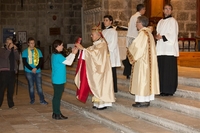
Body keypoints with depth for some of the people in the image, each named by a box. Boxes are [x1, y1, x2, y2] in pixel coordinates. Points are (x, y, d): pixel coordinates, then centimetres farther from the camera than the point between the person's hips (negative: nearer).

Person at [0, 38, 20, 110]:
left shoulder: (14, 50, 17)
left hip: (12, 71, 5)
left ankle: (11, 104, 12)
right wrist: (9, 48, -18)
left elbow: (18, 58, 1)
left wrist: (15, 50, -8)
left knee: (11, 89, 6)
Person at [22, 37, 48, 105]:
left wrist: (36, 68, -13)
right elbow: (24, 62, -6)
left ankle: (42, 100, 1)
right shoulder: (25, 52, 1)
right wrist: (31, 69, -16)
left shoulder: (38, 51, 8)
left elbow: (41, 61, 3)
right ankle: (32, 99, 17)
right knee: (31, 86, 5)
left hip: (37, 71, 1)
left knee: (39, 86, -1)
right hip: (29, 71, -1)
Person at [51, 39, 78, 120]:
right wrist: (73, 53, -8)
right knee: (57, 97, -3)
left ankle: (55, 113, 20)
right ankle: (57, 115, 3)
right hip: (59, 80, -10)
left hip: (56, 80, 10)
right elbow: (69, 62, -17)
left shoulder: (54, 55, 12)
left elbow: (65, 60, 17)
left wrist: (72, 53, 12)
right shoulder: (58, 56, -19)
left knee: (56, 96, 14)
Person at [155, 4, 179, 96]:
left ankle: (169, 90, -2)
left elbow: (173, 35, -11)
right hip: (161, 49, 7)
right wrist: (157, 36, 0)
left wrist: (162, 37, -14)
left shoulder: (172, 21, -4)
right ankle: (162, 89, 12)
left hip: (169, 49, -7)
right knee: (161, 69, 6)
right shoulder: (160, 22, 18)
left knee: (169, 70, -6)